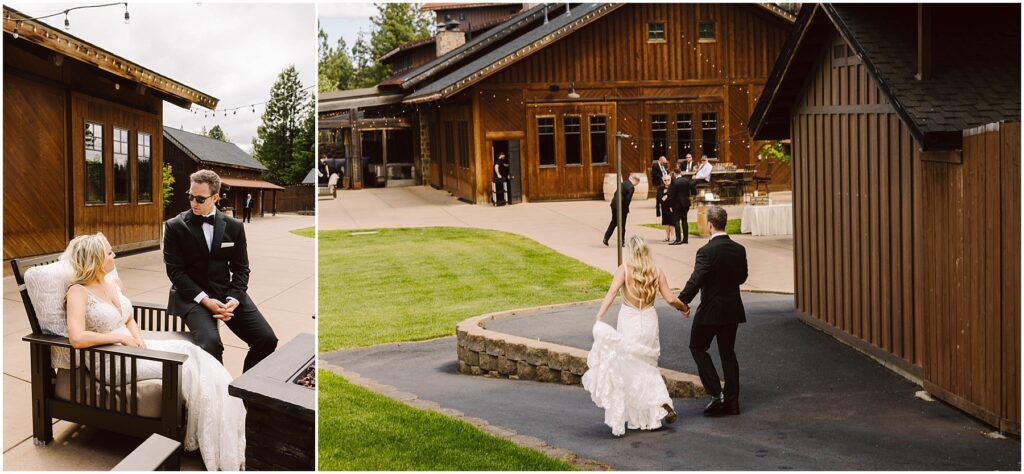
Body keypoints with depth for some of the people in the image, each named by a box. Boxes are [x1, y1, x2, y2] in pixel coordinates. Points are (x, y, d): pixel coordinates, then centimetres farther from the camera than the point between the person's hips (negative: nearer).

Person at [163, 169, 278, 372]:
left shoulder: (234, 226, 8)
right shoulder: (175, 226, -1)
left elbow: (240, 268, 8)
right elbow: (175, 271, -5)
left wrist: (233, 299, -11)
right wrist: (205, 300, -16)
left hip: (227, 293, 4)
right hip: (192, 295, -3)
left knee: (267, 339, -12)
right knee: (210, 343, -31)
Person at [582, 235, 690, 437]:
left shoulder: (625, 270, -9)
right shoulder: (656, 273, 0)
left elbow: (611, 293, -22)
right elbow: (671, 299, -3)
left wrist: (599, 318, -27)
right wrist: (684, 307, 17)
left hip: (628, 323, -3)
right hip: (649, 322, 3)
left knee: (628, 369, 9)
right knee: (648, 367, 19)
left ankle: (636, 419, 13)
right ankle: (663, 404, 2)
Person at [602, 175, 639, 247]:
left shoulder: (623, 183, 9)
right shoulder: (631, 187, -17)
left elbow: (616, 193, 13)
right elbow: (627, 199, -20)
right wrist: (627, 210, -7)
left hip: (614, 204, 8)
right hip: (621, 207, -8)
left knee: (613, 222, 19)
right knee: (622, 224, 5)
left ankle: (606, 239, 18)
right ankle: (621, 242, 14)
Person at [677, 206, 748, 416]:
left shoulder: (706, 251, -19)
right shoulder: (739, 250, 0)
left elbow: (696, 280, -23)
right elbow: (742, 277, 11)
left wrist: (682, 301, -11)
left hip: (710, 310, -6)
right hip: (733, 309, 6)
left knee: (697, 347, 11)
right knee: (728, 353, 13)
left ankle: (716, 393, 0)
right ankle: (732, 402, 15)